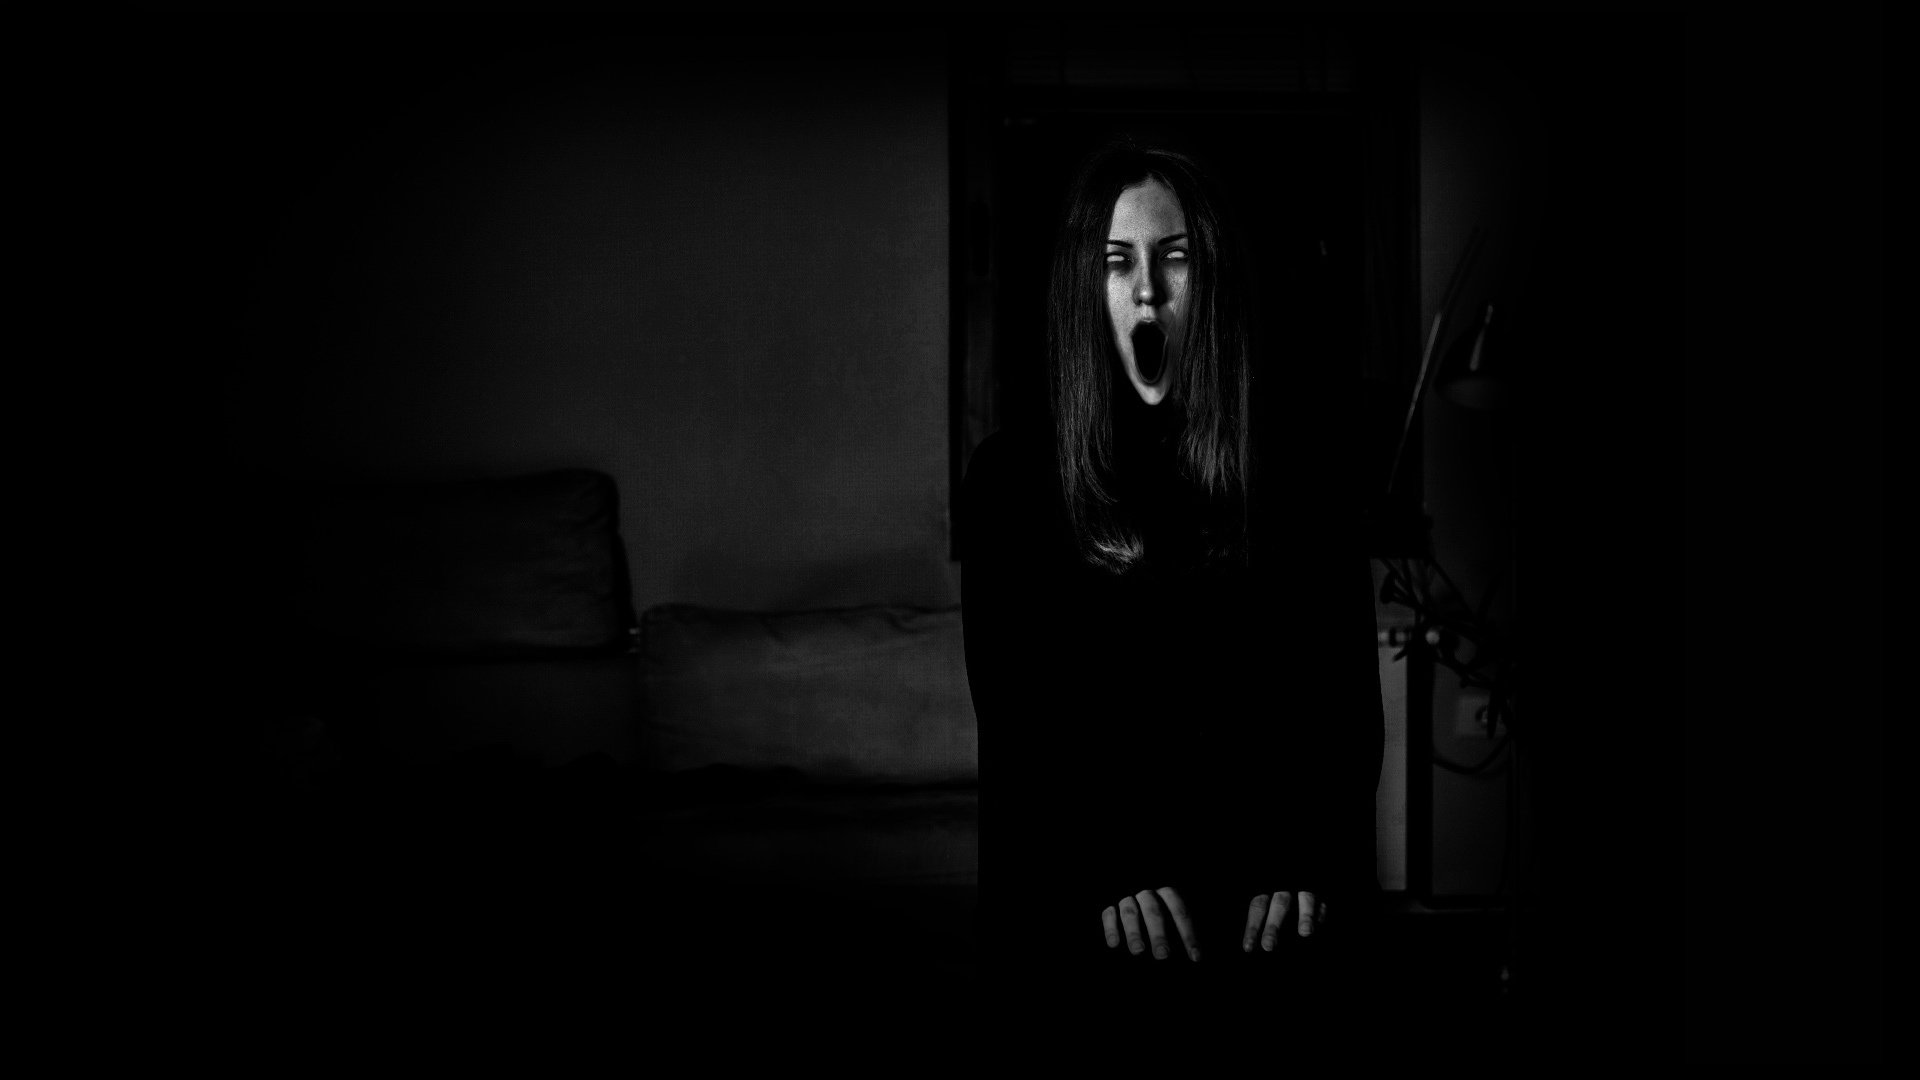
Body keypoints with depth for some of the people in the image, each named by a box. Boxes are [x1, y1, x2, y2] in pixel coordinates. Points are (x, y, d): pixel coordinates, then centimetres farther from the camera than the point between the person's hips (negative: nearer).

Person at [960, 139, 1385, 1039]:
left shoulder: (1294, 460, 11)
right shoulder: (1013, 476, 9)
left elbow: (1347, 686, 6)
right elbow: (1011, 711, 2)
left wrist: (1312, 862, -10)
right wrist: (1105, 871, -13)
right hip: (1076, 912, -1)